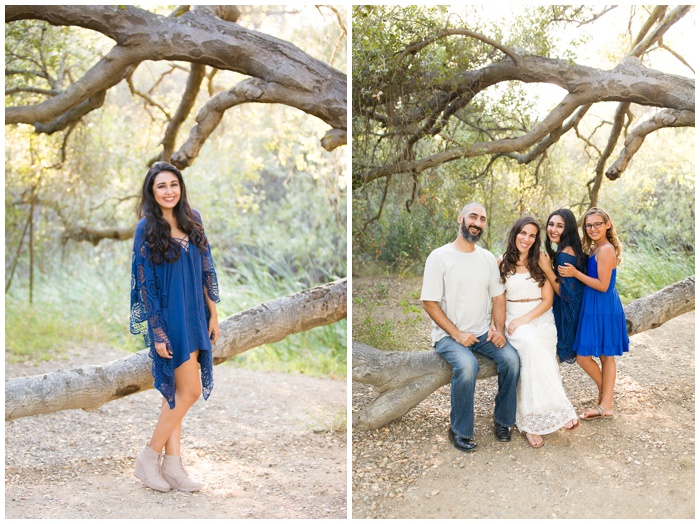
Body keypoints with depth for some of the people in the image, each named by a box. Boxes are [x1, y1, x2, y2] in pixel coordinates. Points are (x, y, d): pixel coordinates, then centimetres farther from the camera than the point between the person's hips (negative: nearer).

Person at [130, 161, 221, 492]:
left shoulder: (192, 220, 7)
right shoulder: (146, 229, -10)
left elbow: (205, 269, 11)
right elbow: (146, 284, -11)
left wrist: (213, 314, 9)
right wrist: (157, 332, -14)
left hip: (194, 316, 6)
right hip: (168, 318, -6)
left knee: (175, 392, 9)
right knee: (190, 390, -6)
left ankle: (171, 464, 15)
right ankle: (149, 458, 7)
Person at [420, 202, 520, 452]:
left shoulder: (488, 258, 10)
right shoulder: (439, 257, -7)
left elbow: (498, 296, 12)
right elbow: (430, 302, -9)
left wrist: (498, 328, -6)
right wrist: (456, 334, -17)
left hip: (484, 331, 5)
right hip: (449, 334, -5)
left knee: (511, 358, -22)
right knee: (467, 365, -33)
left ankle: (503, 420, 0)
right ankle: (460, 431, -14)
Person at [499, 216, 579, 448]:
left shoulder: (541, 262, 7)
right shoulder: (502, 263, 8)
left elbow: (547, 300, 2)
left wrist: (524, 319, -12)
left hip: (541, 318, 1)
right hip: (513, 319, 0)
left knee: (533, 352, -32)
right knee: (531, 344, -35)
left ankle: (530, 421, -30)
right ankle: (559, 410, -32)